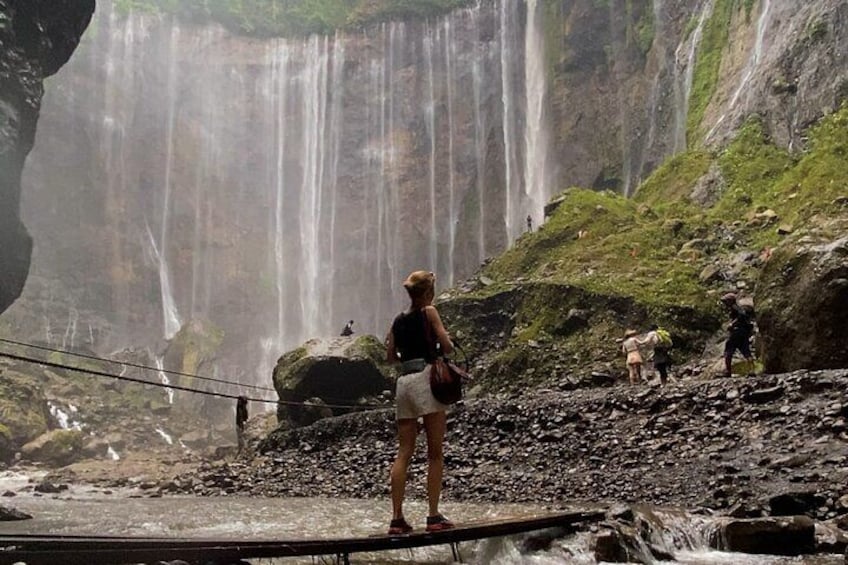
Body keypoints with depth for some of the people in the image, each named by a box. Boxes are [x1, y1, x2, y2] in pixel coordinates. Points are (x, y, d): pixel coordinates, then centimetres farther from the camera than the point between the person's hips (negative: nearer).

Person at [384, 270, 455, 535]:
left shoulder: (398, 320, 16)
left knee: (404, 453, 5)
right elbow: (446, 345, -8)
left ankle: (397, 518, 3)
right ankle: (434, 516, -2)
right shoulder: (429, 312, 0)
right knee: (435, 453, 0)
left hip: (403, 382, 6)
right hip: (426, 377, -5)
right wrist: (447, 347, 13)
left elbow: (390, 356, 15)